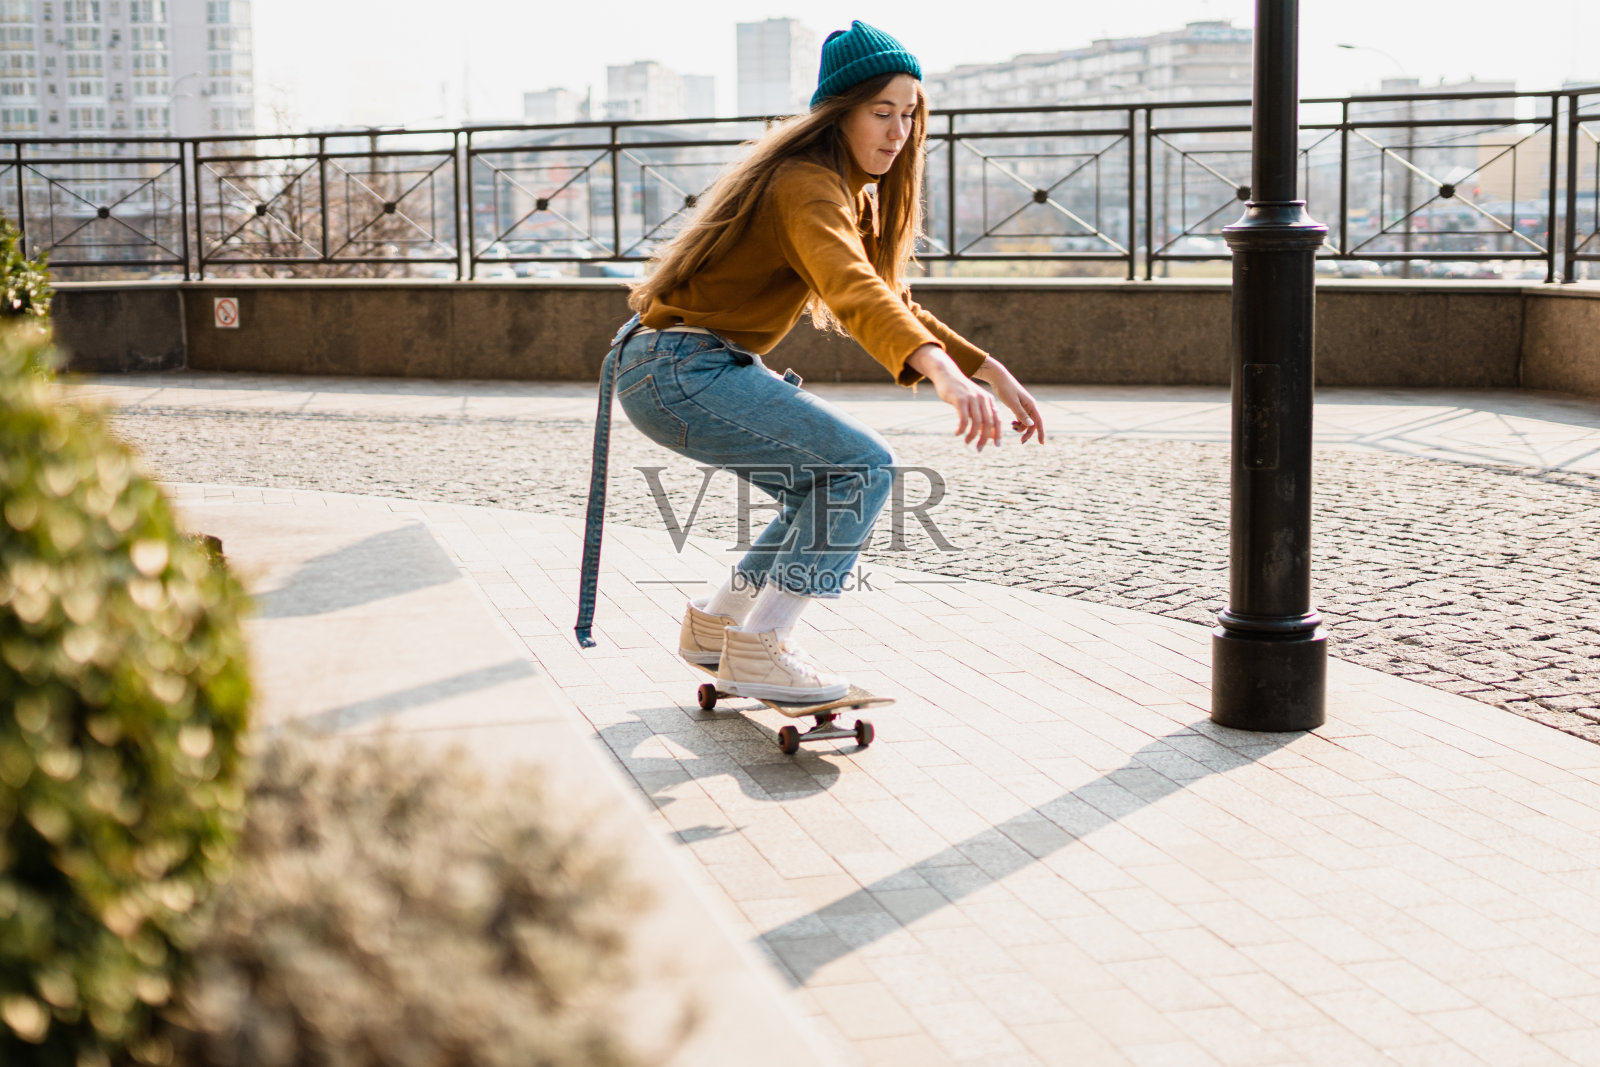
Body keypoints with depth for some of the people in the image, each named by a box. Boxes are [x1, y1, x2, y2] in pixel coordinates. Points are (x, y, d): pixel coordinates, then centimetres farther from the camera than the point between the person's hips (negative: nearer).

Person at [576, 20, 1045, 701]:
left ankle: (713, 623, 26)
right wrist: (946, 375, -55)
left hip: (709, 366, 10)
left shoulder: (852, 192, 13)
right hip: (678, 371, -10)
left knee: (834, 489, 15)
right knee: (862, 466, -15)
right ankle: (757, 650, -10)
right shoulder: (806, 187, -20)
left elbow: (891, 302, 19)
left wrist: (993, 371, 9)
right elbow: (855, 293, -39)